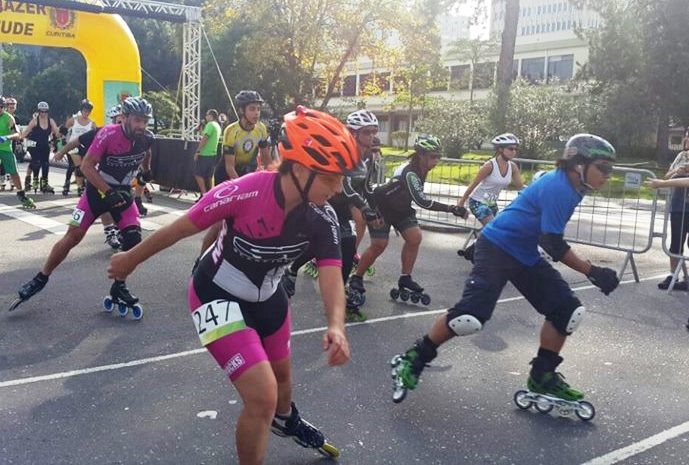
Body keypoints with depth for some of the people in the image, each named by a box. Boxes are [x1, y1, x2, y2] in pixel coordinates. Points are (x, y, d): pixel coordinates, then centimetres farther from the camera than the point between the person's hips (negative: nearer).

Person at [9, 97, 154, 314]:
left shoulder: (147, 138, -12)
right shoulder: (108, 134, -25)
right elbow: (87, 165, -22)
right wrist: (108, 193, -26)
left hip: (123, 192, 3)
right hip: (98, 189, -3)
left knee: (134, 239, -11)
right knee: (72, 236, -1)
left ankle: (119, 287, 5)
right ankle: (40, 279, 16)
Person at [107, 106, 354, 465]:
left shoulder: (322, 219, -19)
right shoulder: (245, 192, -34)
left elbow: (331, 276, -23)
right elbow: (181, 228, -20)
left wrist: (336, 326, -44)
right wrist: (131, 259, -5)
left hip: (267, 298, 6)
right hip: (219, 299, -5)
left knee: (282, 371, 28)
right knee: (262, 396, -16)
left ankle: (286, 420, 62)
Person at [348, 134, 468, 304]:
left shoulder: (421, 169, -7)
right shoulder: (409, 173, -35)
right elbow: (422, 201, -44)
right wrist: (451, 209, -47)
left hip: (400, 207, 8)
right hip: (381, 206, -8)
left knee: (415, 238, -7)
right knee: (379, 245, -10)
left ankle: (405, 278, 5)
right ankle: (356, 278, 8)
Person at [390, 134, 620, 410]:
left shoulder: (569, 186, 8)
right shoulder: (558, 188, -21)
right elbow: (554, 245, -23)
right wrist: (591, 272, -19)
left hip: (526, 255, 10)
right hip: (497, 248, -10)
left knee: (568, 309, 3)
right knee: (471, 315, -21)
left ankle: (542, 376, 16)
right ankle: (414, 359, -1)